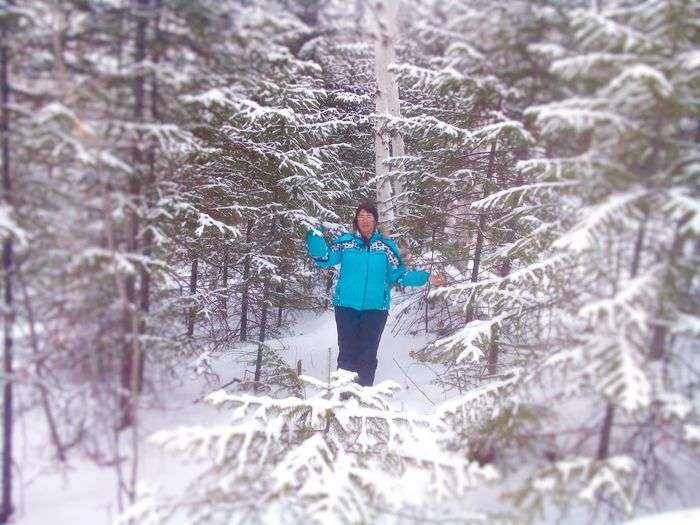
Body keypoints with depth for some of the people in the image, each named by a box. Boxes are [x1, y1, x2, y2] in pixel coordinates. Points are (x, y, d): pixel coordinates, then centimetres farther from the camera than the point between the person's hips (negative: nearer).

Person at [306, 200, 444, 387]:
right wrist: (315, 236, -17)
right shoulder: (345, 241, 3)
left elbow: (399, 275, 5)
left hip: (375, 307, 0)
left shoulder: (386, 246, 4)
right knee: (347, 352, 3)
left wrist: (426, 278, -3)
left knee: (367, 355, 5)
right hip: (346, 306, 0)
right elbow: (324, 258, -5)